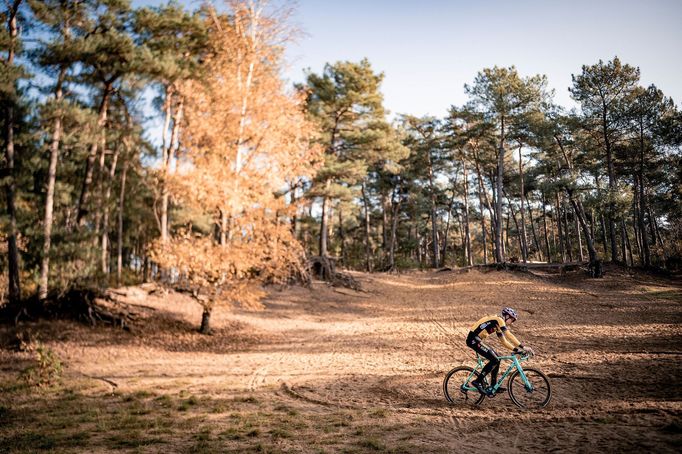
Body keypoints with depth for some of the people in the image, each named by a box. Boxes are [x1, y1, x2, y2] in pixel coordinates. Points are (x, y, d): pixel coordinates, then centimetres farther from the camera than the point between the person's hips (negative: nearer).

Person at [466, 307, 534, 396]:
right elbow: (509, 335, -17)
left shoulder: (498, 325, 20)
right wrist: (523, 347, -17)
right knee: (494, 360, -12)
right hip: (473, 339, -10)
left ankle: (493, 386, 16)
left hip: (476, 340, 10)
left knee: (496, 358, 11)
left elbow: (504, 341, 20)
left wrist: (516, 349, 9)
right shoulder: (499, 320, -9)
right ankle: (477, 382, -7)